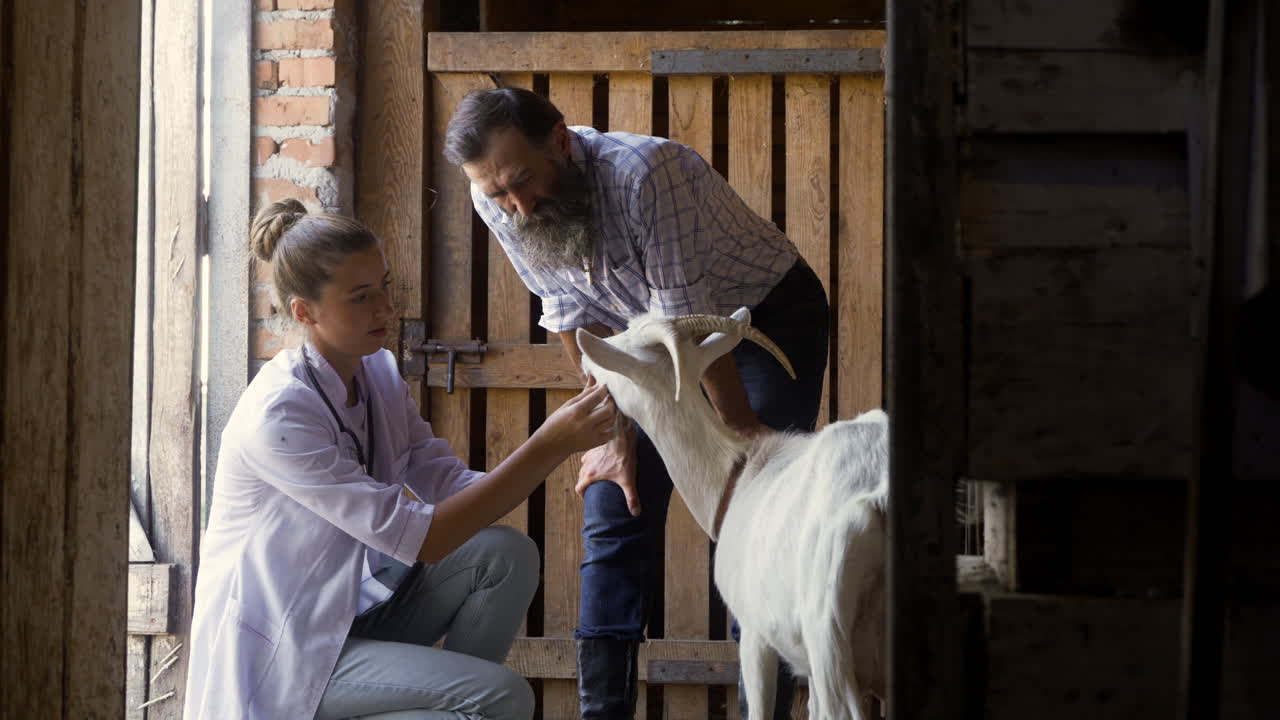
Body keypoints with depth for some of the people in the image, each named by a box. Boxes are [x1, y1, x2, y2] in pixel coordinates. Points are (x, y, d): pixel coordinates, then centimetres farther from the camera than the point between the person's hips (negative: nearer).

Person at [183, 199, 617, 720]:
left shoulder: (379, 374, 3)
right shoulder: (278, 415, -25)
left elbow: (451, 487, -3)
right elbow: (418, 538, -28)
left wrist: (559, 444, -19)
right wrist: (548, 446, -31)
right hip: (280, 655, -8)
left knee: (505, 556, -11)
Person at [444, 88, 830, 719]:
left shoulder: (645, 173, -37)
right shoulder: (499, 207, -17)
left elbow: (691, 322, -30)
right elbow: (578, 319, -7)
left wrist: (742, 434, -22)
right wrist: (616, 434, -8)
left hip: (769, 315, -6)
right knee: (614, 511, 0)